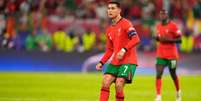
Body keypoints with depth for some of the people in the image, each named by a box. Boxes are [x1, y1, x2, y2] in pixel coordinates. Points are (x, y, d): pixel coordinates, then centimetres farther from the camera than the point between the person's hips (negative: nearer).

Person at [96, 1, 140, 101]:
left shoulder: (125, 23, -7)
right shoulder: (109, 30, 16)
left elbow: (136, 39, -19)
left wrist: (124, 50, -30)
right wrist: (101, 62, 9)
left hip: (128, 61, -7)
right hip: (115, 62, 7)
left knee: (118, 85, -17)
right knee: (105, 82, -8)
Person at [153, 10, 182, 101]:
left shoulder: (173, 26, -11)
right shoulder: (158, 26, 7)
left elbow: (179, 39, -11)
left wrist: (168, 39, -22)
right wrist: (157, 38, -1)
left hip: (171, 55, -4)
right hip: (161, 55, 4)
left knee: (173, 75, 13)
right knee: (158, 75, -12)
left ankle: (178, 92, 40)